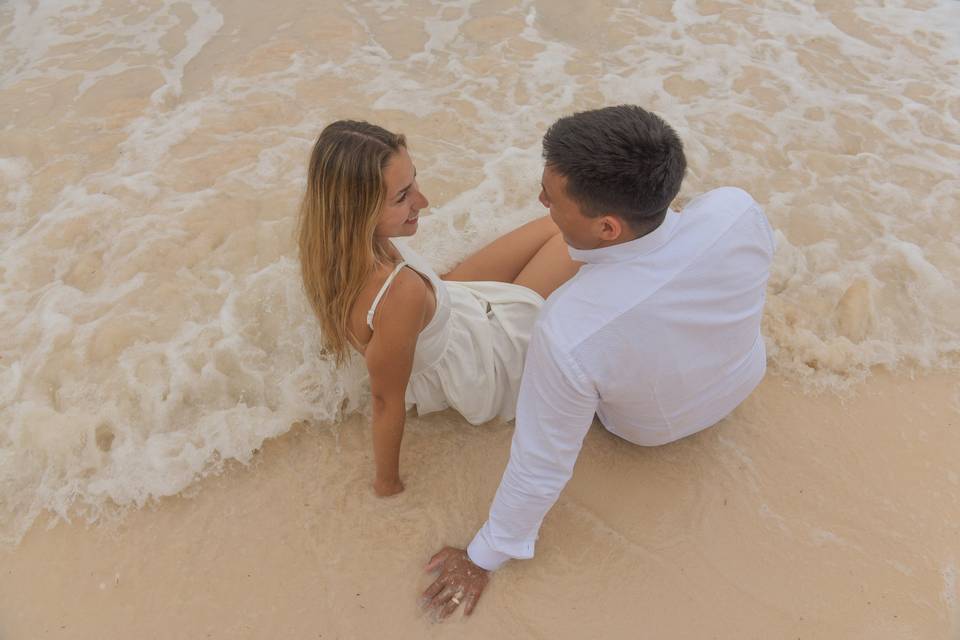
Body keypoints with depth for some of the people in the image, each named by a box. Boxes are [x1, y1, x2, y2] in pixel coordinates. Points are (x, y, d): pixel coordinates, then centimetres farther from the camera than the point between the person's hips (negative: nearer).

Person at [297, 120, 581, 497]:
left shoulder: (330, 235, -22)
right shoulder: (401, 293, -45)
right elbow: (386, 400, -30)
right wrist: (387, 484, -14)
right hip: (477, 372, -6)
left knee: (556, 224, 12)